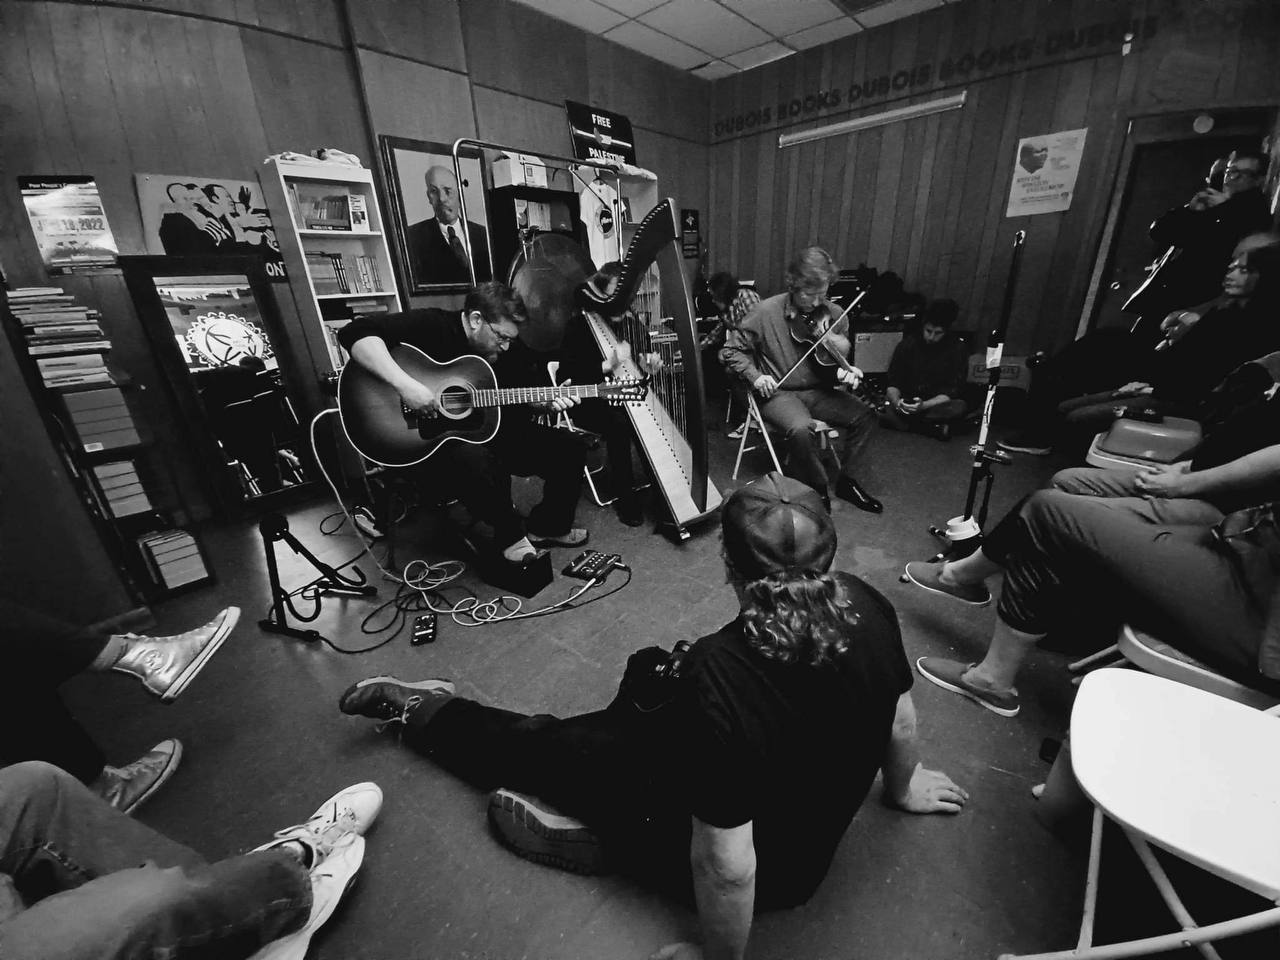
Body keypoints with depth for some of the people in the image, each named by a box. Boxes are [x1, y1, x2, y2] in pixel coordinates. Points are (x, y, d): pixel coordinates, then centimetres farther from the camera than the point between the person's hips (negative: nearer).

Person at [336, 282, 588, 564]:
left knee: (569, 448, -3)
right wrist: (405, 384, -36)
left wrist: (547, 403, -7)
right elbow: (356, 332, -25)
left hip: (494, 433, 7)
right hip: (434, 438, -6)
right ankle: (510, 536, -11)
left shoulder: (503, 350, 4)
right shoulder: (431, 326, -15)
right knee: (477, 461, -40)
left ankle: (549, 527, 15)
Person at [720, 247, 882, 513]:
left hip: (818, 391, 5)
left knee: (865, 416, -15)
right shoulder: (765, 311, -9)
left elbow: (839, 363, 9)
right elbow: (731, 350, -1)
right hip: (778, 393, -4)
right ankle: (819, 490, -7)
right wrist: (754, 375, -16)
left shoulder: (833, 315, 1)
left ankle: (846, 481, 7)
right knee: (802, 429, -34)